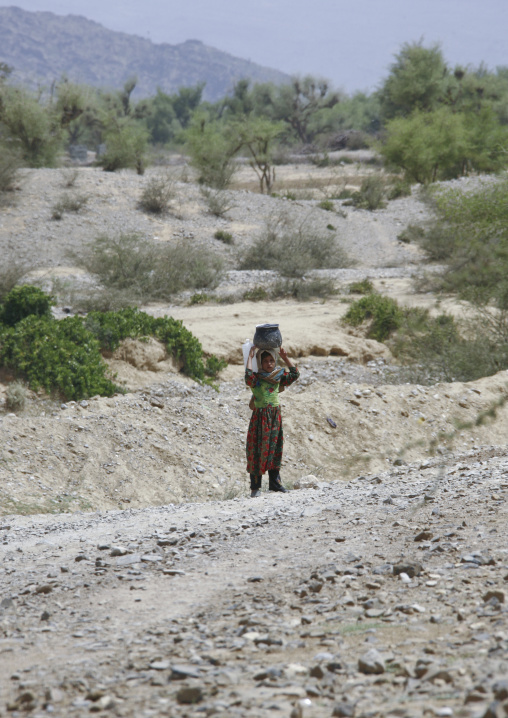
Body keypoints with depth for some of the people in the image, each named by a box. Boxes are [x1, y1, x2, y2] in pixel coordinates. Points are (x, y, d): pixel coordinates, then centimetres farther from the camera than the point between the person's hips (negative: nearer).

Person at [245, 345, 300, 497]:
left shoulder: (278, 377, 9)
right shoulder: (256, 379, -8)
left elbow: (295, 374, 10)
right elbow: (248, 377, -30)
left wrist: (285, 358, 4)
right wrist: (250, 357, -23)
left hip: (275, 416, 5)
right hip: (260, 417, -5)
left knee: (275, 449, 10)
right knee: (258, 450, -4)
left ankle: (274, 482, 19)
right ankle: (255, 486, 1)